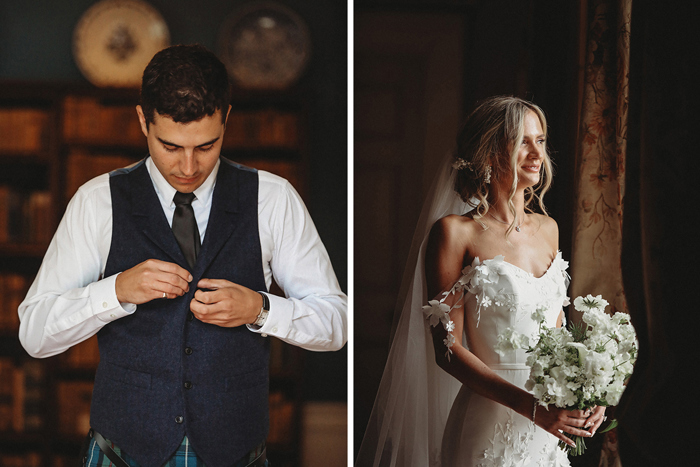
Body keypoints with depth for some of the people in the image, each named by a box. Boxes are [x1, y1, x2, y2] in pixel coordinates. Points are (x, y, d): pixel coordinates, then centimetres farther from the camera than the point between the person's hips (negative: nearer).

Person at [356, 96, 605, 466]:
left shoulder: (548, 228, 9)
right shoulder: (454, 232, -10)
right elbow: (448, 348, -14)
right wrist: (531, 405, -22)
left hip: (549, 428, 6)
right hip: (488, 428, -6)